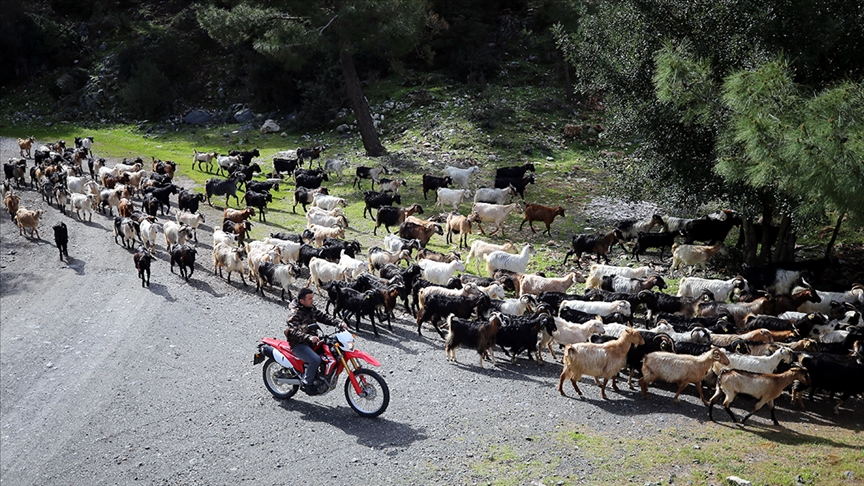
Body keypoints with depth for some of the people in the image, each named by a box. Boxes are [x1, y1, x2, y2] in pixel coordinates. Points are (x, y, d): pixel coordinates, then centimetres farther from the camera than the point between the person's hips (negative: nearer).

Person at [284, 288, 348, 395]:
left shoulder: (311, 308, 7)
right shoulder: (294, 313, -18)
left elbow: (323, 317, 6)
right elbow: (294, 331, -30)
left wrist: (339, 324, -10)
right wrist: (309, 337, -46)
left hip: (311, 341, 9)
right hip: (298, 344, -9)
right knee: (316, 360, -29)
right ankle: (306, 384, -11)